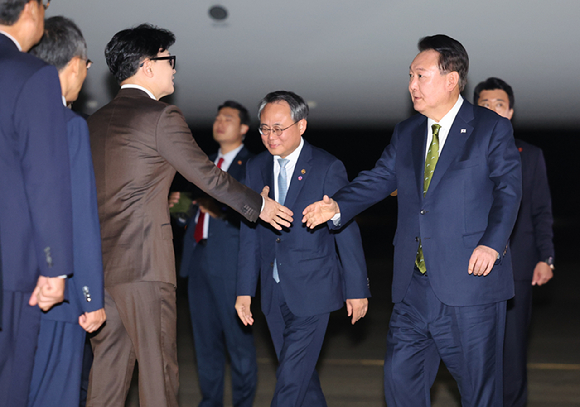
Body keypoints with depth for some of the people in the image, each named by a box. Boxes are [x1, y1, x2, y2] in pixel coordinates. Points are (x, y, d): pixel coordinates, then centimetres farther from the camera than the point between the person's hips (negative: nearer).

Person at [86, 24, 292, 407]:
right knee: (158, 364, -1)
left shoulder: (97, 120, 14)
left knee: (109, 362, 10)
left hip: (98, 259, 8)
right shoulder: (162, 116, -9)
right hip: (143, 260, -7)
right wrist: (259, 206, 5)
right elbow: (207, 175, -7)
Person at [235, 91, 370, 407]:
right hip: (273, 293, 5)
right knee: (301, 372, 14)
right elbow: (249, 234, 9)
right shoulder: (255, 168, 7)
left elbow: (347, 231, -5)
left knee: (291, 379, -8)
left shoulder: (328, 168, -7)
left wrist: (357, 289, -4)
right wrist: (245, 290, 6)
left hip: (312, 291, -5)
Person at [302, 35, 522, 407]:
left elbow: (508, 189, -5)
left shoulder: (492, 129, -1)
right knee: (400, 376, 7)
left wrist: (492, 243, -19)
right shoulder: (406, 133, 15)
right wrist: (338, 206, -7)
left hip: (470, 279, -5)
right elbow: (379, 178, 10)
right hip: (415, 284, 5)